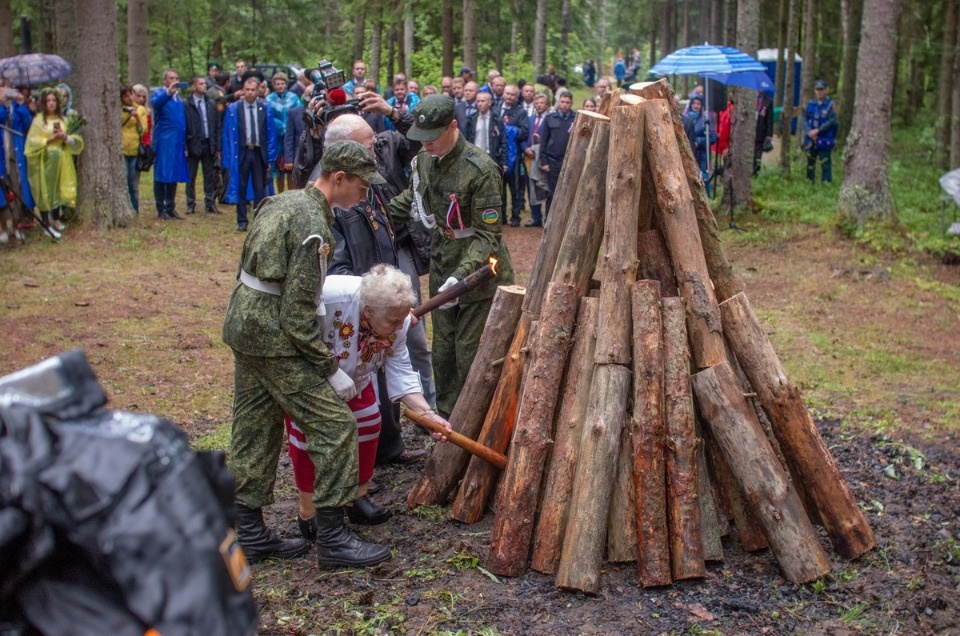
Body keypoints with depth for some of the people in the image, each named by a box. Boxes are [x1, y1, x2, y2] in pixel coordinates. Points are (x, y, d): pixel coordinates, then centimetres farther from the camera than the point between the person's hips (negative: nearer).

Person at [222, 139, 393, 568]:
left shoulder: (284, 201, 11)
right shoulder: (312, 224, -18)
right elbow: (298, 313, -20)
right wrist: (332, 369, -14)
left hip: (242, 322, 10)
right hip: (274, 335, -10)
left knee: (255, 429, 14)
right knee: (334, 425, -6)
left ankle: (250, 533, 23)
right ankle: (331, 538, -1)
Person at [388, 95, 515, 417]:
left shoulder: (481, 169, -23)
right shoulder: (424, 160, 0)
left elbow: (488, 234, -21)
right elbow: (411, 199, 19)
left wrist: (462, 274, -32)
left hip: (479, 270, -7)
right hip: (442, 266, 7)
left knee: (470, 353, -1)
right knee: (443, 349, 16)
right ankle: (446, 416, 32)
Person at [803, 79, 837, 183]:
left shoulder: (830, 104, -5)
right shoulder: (810, 104, 9)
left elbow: (832, 121, -13)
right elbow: (804, 119, 5)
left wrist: (817, 130, -16)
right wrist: (809, 131, -11)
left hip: (824, 140, -5)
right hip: (811, 140, 5)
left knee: (825, 163, -5)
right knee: (810, 163, 12)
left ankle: (826, 182, -2)